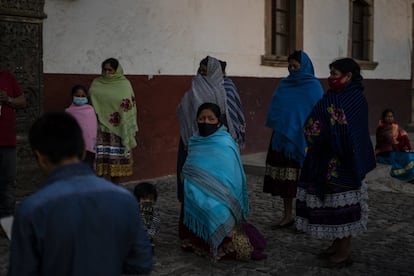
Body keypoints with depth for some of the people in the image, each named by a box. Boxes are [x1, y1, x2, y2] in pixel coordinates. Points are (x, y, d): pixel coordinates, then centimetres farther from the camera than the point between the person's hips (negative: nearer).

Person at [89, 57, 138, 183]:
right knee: (103, 158, -3)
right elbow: (90, 101, 13)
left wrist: (131, 128, -4)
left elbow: (130, 105, 0)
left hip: (118, 128, -1)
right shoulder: (96, 83, 7)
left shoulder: (124, 84, 0)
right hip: (101, 127, 1)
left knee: (117, 159, 4)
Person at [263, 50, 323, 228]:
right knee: (284, 178, 6)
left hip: (302, 139, -5)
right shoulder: (284, 85, 13)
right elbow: (275, 110, 16)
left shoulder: (313, 86, -2)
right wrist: (275, 128, 3)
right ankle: (287, 216, 15)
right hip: (282, 137, 5)